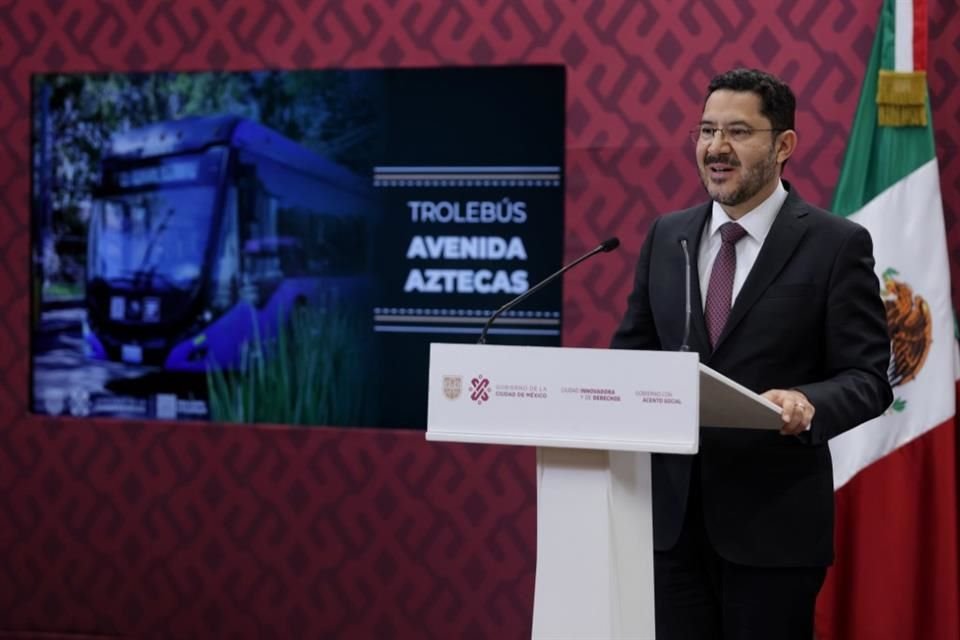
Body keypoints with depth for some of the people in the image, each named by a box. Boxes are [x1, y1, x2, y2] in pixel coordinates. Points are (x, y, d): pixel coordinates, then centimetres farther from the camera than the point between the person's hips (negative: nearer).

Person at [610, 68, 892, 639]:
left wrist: (808, 403, -28)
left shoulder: (837, 244, -4)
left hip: (772, 517, -4)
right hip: (671, 510, 4)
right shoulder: (667, 236, 11)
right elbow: (633, 349, 15)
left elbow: (867, 376, -7)